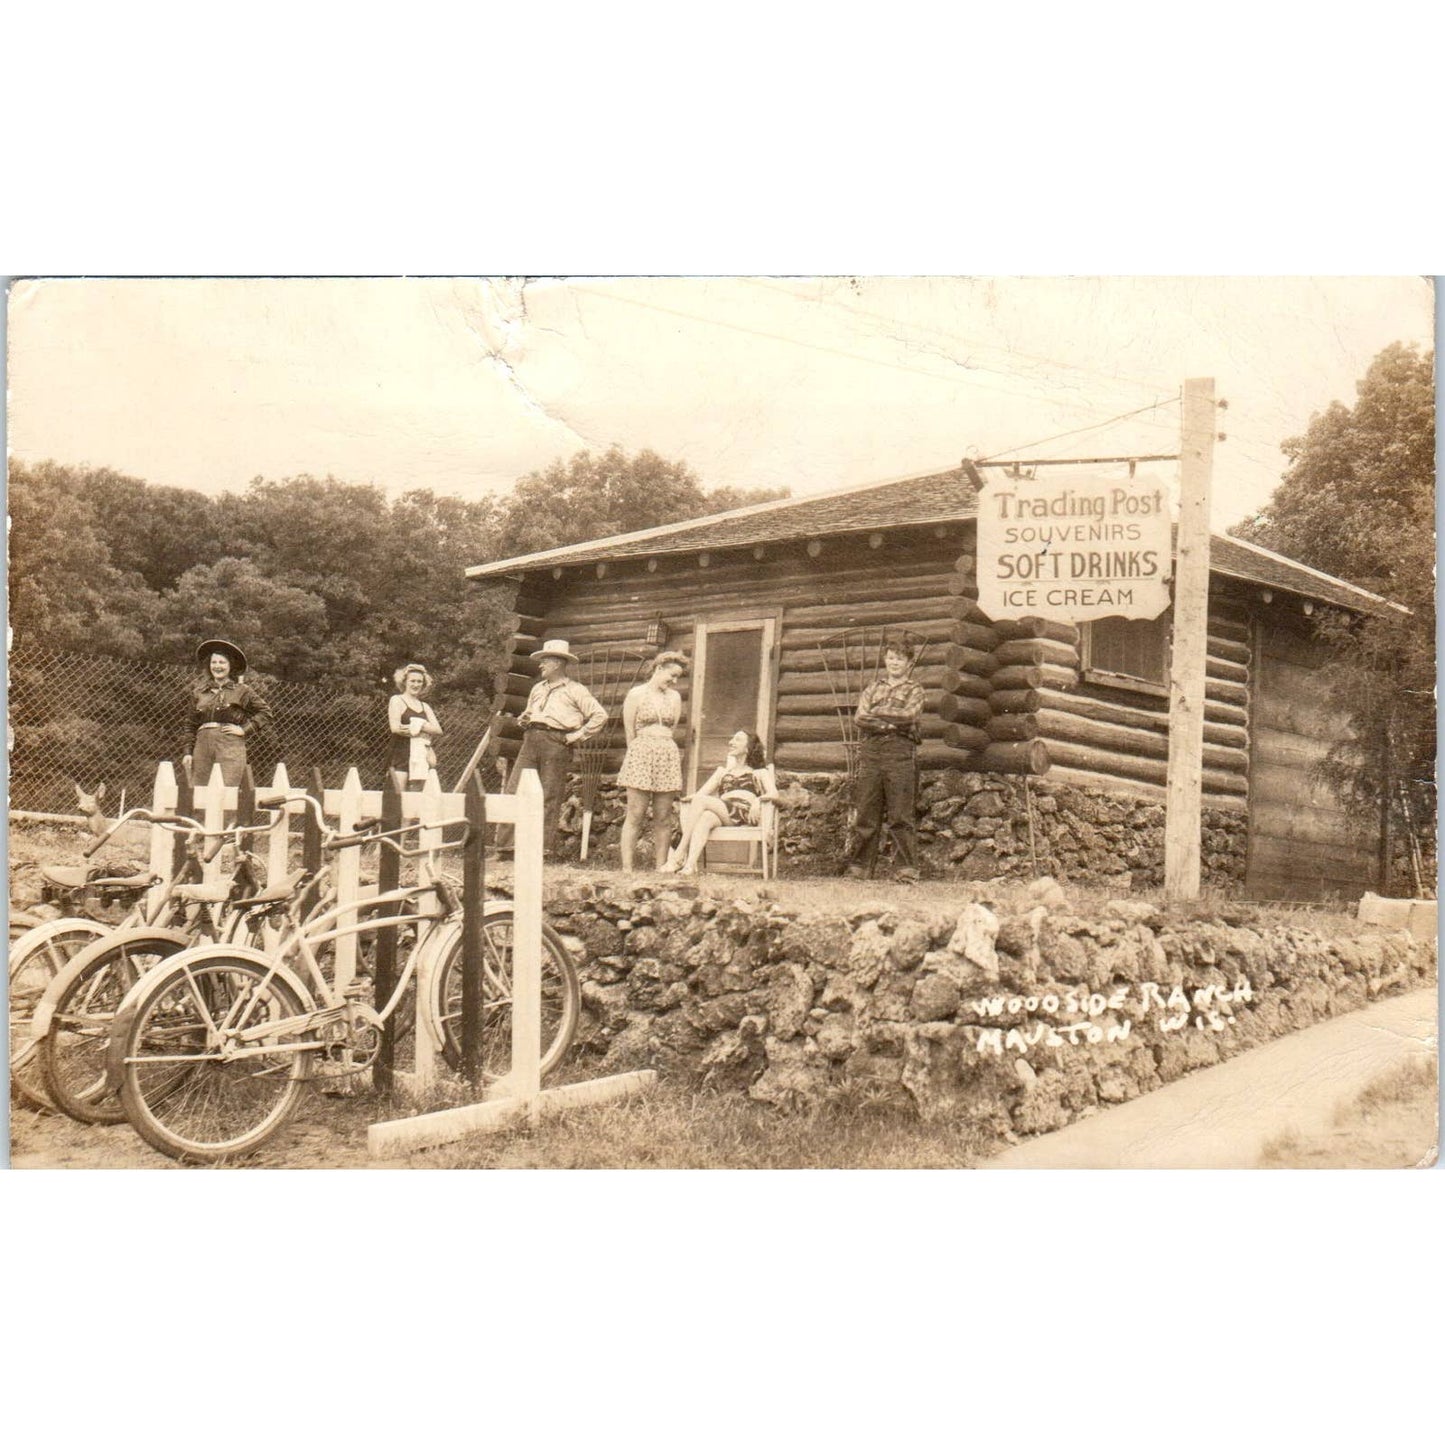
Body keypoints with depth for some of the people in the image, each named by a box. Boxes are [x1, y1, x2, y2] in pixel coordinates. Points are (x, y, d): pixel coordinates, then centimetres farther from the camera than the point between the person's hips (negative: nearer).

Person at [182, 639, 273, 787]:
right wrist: (188, 752, 11)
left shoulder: (241, 691, 6)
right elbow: (192, 725, 18)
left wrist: (245, 730, -3)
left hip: (230, 747, -4)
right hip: (203, 745, 4)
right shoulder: (201, 692, 17)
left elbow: (265, 712, 4)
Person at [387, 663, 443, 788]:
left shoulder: (425, 706, 19)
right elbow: (395, 728, -11)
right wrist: (423, 733, -5)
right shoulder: (397, 701, 3)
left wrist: (419, 726, -9)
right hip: (401, 755, -5)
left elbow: (438, 730, 8)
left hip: (421, 758, 5)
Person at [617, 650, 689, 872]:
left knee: (663, 818, 2)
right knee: (635, 816, -7)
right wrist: (640, 753, 4)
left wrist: (662, 749, 11)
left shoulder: (675, 697, 16)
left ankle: (660, 868, 4)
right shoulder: (636, 694, 3)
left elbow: (671, 730, 17)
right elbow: (630, 732, 2)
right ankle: (627, 868, -8)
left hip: (668, 756, 4)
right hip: (641, 754, -4)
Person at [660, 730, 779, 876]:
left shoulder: (759, 772, 25)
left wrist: (759, 799, -17)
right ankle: (690, 864, -54)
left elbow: (774, 795, 6)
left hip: (744, 815, -3)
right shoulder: (723, 771, 36)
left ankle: (679, 855, -37)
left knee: (701, 800, -27)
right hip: (721, 814, 3)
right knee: (705, 817, -35)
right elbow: (700, 793, 22)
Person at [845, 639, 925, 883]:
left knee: (900, 816, -6)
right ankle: (859, 868, 5)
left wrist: (877, 712, -4)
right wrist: (890, 723, -7)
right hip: (871, 752, 3)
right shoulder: (873, 687, 19)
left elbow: (908, 715, -9)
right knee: (866, 814, 1)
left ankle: (908, 870, -4)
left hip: (900, 753, -3)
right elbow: (859, 718, 5)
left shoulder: (914, 690, 11)